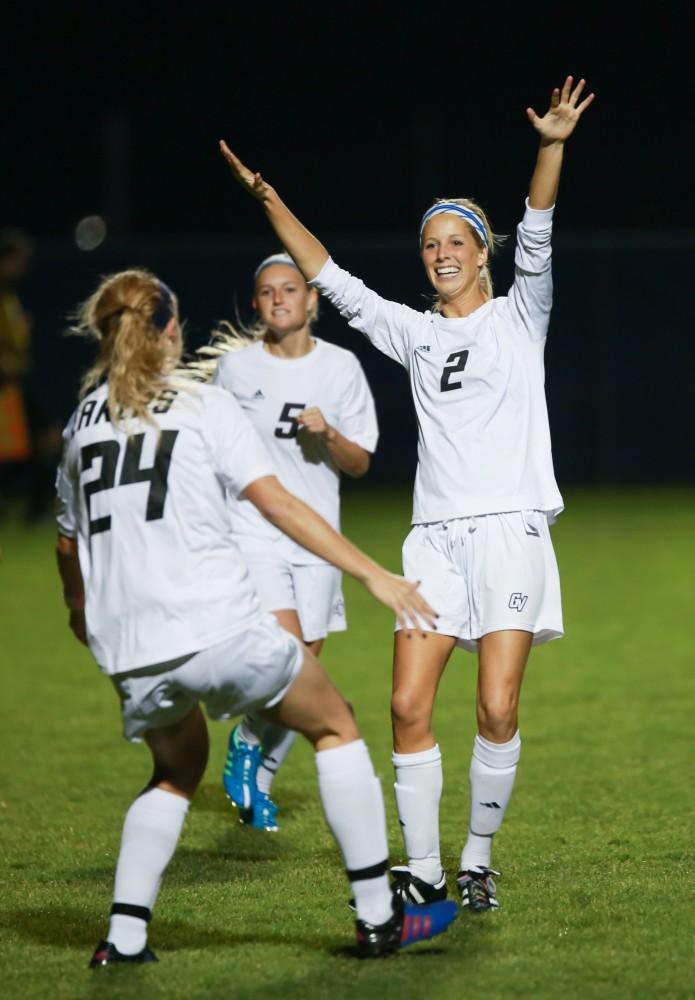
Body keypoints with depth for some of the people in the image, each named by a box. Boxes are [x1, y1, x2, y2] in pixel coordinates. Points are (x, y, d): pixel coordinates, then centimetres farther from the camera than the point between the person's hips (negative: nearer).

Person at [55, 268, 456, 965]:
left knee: (177, 767, 28)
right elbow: (277, 504, -8)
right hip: (216, 626, -5)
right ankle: (378, 918, 10)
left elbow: (68, 542, 27)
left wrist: (80, 610, 48)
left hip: (129, 649, 5)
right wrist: (373, 575, -8)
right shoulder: (202, 404, 2)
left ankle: (123, 935, 14)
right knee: (334, 726, 14)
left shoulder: (83, 419, 16)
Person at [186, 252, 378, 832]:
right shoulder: (235, 365, -2)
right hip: (252, 535, -3)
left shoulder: (340, 366, 1)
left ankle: (260, 782, 28)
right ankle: (246, 743, 9)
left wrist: (329, 435, -15)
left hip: (317, 542, 3)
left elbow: (360, 463, 4)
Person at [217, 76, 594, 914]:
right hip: (436, 537, 3)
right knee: (408, 707, -7)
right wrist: (268, 199, 11)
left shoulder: (518, 317, 6)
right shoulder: (413, 333, 16)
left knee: (497, 711, -9)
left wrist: (552, 148, -25)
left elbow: (535, 241, -9)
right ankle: (423, 870, 1)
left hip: (510, 531, -3)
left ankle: (478, 861, 6)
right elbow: (330, 279, 17)